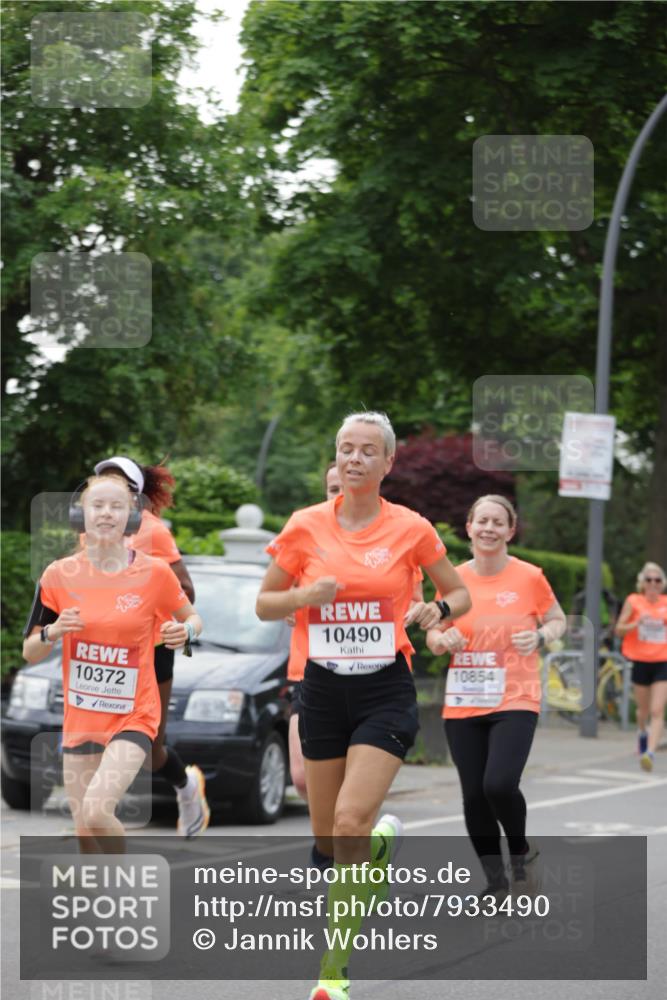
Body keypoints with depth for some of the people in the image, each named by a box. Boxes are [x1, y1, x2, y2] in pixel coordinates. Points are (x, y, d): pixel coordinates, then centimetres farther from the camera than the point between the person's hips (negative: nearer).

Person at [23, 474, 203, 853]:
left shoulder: (155, 573, -7)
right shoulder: (60, 575, -3)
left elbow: (192, 618, 10)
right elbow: (30, 653, 4)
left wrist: (185, 630, -14)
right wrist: (52, 632, -18)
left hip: (134, 717, -3)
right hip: (80, 719, 3)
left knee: (95, 811, -23)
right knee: (86, 830, 8)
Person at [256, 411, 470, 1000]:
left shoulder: (411, 528, -3)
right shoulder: (305, 527, 1)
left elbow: (459, 594, 10)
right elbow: (265, 604, 8)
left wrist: (437, 610, -13)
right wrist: (305, 596, -13)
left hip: (386, 691, -3)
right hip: (323, 691, 3)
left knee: (349, 825, -18)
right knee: (327, 839, 8)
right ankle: (382, 841, 46)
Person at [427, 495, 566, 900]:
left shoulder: (529, 577, -3)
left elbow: (558, 620, 10)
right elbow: (433, 634, 13)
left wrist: (539, 637, -11)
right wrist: (444, 640, -10)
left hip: (515, 702, -3)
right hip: (463, 705, 3)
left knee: (500, 784, -20)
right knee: (474, 794, 3)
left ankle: (521, 850, 11)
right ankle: (496, 880, 19)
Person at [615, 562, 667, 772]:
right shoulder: (633, 601, -1)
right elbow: (619, 630, -2)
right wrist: (637, 623, -18)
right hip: (641, 662, 1)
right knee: (643, 710, 15)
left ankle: (650, 753, -21)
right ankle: (642, 733, 47)